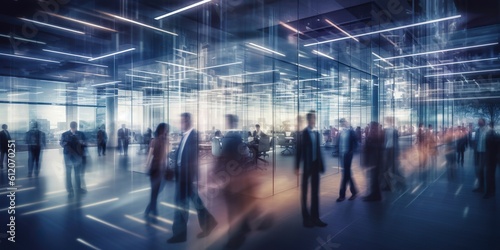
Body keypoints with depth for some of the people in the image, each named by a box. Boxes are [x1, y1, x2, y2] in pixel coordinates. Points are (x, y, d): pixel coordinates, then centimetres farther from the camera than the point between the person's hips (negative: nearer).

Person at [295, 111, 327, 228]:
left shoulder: (317, 133, 9)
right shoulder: (302, 133, -6)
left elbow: (318, 150, 11)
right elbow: (298, 151, -7)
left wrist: (321, 165, 7)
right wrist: (297, 167, -12)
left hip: (315, 166, 5)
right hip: (306, 166, -5)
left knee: (315, 192, 9)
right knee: (304, 192, 6)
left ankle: (315, 217, 18)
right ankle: (306, 218, 16)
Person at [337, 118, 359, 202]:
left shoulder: (351, 132, -6)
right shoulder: (341, 132, 10)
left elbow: (355, 143, -9)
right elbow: (339, 143, 10)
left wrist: (351, 152, -16)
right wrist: (339, 152, -1)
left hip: (347, 155, -6)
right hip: (342, 155, 6)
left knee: (345, 174, -4)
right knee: (347, 173, 14)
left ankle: (342, 194, 1)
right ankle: (354, 191, 27)